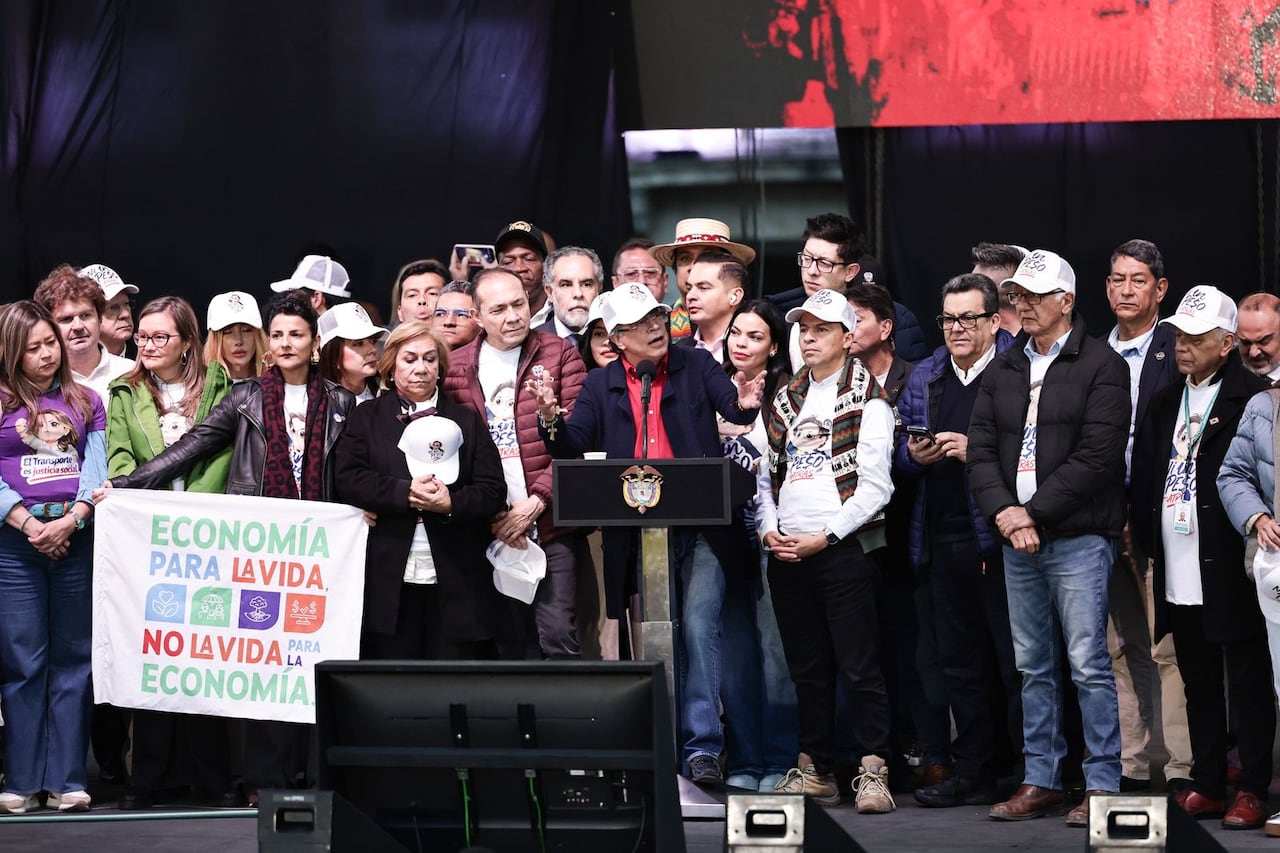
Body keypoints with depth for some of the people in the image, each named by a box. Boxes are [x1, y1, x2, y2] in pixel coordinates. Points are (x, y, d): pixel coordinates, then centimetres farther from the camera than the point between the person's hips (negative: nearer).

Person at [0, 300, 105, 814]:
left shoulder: (86, 402, 13)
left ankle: (67, 780, 3)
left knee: (73, 659, 2)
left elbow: (96, 469, 5)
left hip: (77, 537, 2)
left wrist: (72, 520, -11)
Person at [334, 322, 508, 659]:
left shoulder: (466, 421, 15)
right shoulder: (367, 419, 13)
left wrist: (452, 503, -14)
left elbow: (493, 491, 6)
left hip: (455, 584, 1)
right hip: (389, 581, -1)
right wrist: (405, 493, -15)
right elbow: (348, 479, -2)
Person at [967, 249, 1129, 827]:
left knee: (1088, 665, -7)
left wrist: (1034, 513, -13)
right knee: (1033, 667, 9)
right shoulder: (1002, 371, 15)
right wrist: (1004, 511, -8)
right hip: (1017, 539, 6)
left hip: (1078, 539, -6)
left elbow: (1096, 456, -12)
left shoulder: (1101, 367, -3)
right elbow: (981, 449, 10)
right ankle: (1040, 780, 14)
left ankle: (1102, 785, -4)